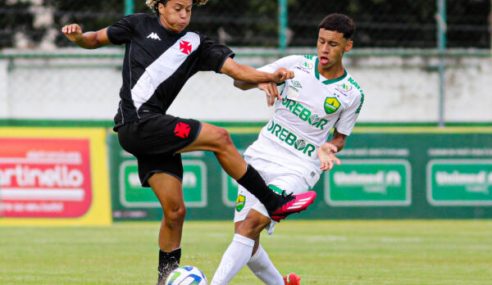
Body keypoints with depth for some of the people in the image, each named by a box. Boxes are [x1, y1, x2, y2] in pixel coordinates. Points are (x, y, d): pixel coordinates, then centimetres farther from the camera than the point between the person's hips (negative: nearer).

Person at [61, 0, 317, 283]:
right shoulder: (140, 25, 8)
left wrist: (271, 77, -15)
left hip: (156, 130, 5)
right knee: (218, 137, -15)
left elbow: (235, 68, 1)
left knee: (175, 210, 1)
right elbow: (96, 39, 17)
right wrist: (78, 36, -6)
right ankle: (275, 203, -9)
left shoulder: (196, 44, 13)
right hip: (136, 123, -5)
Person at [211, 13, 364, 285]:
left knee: (253, 222, -23)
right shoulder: (296, 64, 2)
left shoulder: (352, 94, -1)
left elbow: (340, 137, 12)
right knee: (244, 236, -1)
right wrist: (262, 80, -18)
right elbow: (240, 80, 5)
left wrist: (327, 148, -12)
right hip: (262, 155, 3)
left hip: (298, 169, -3)